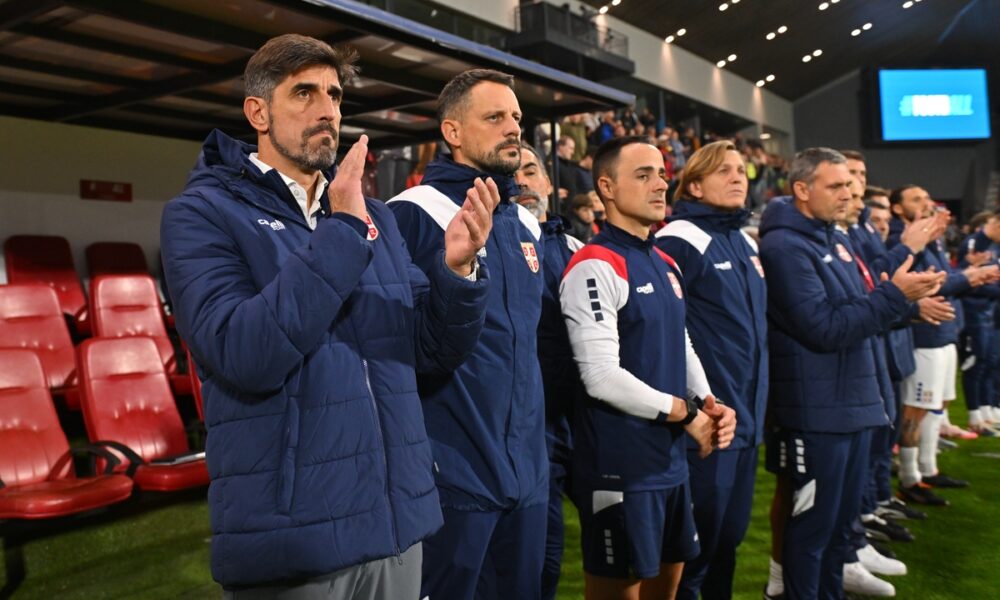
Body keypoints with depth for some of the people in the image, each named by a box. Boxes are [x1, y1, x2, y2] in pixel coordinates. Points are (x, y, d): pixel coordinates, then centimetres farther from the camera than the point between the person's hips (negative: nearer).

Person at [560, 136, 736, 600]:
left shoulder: (665, 265, 12)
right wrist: (686, 412, -13)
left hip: (671, 458, 9)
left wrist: (709, 402, 0)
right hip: (620, 465, -8)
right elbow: (602, 377, -22)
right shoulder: (595, 268, -16)